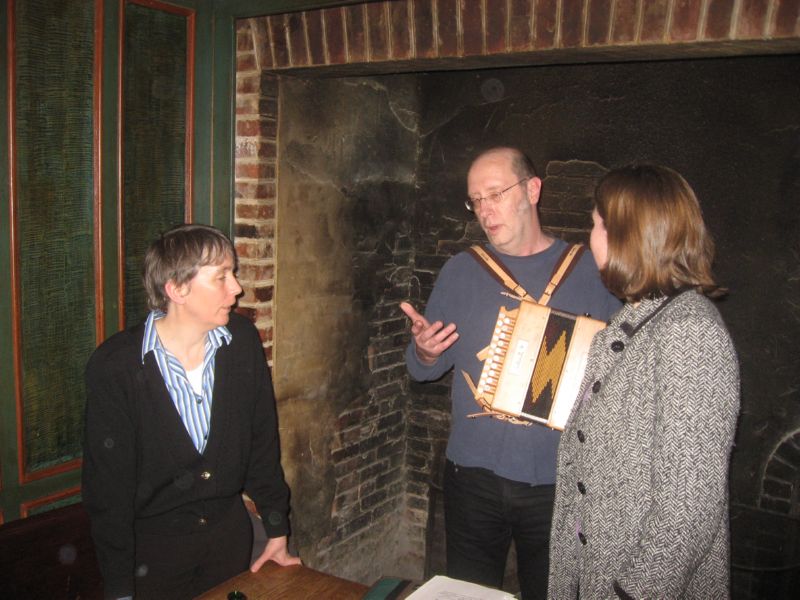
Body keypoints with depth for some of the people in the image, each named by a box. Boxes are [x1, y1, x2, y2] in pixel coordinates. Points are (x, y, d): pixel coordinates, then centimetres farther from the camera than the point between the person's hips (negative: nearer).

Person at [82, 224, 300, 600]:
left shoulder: (243, 342, -9)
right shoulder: (113, 367, -20)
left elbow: (262, 441, 1)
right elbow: (107, 486, -15)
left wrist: (278, 531, 5)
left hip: (229, 530, 4)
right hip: (153, 544, -3)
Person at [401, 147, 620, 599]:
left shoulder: (591, 270, -1)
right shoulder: (461, 271, 4)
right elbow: (425, 370, 8)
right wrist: (425, 351, -14)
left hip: (559, 481, -1)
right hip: (474, 474, 2)